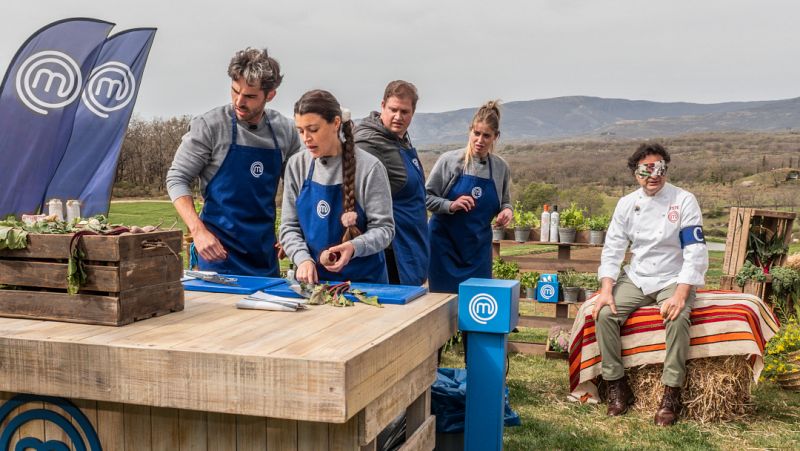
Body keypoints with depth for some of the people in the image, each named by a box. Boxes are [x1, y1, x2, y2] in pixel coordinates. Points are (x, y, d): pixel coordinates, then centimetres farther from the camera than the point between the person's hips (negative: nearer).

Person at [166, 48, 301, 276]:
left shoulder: (285, 131, 1)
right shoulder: (209, 125, -10)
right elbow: (177, 179, -7)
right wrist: (198, 230, -19)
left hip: (266, 251, 4)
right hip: (219, 249, -4)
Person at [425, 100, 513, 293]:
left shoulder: (501, 167, 1)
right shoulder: (449, 160, -9)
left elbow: (504, 202, 14)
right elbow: (427, 197, -5)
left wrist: (507, 211, -8)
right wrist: (451, 205, -21)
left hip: (479, 248, 3)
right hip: (446, 244, -3)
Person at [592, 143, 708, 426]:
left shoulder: (684, 201, -9)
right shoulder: (627, 204, 2)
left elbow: (696, 252, -14)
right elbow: (612, 249, 2)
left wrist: (680, 294, -25)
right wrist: (606, 289, -12)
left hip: (674, 280, -3)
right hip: (636, 279, 4)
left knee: (677, 318, -33)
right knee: (605, 314, -20)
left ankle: (671, 395, -19)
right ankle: (617, 385, -6)